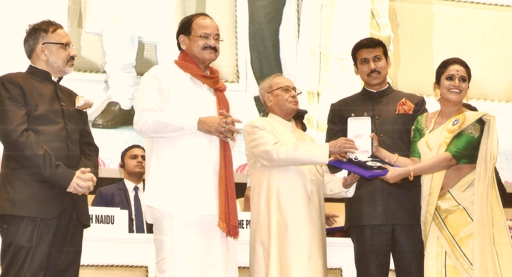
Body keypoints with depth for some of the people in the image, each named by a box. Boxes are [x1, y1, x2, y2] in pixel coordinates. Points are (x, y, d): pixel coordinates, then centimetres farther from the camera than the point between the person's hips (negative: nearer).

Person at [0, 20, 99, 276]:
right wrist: (65, 177, -14)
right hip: (29, 205, -7)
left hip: (72, 207, 7)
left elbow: (88, 146, 21)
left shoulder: (72, 98, 28)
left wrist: (87, 173, -3)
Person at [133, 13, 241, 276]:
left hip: (213, 197, 7)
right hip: (178, 198, -7)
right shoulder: (162, 75, 1)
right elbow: (143, 121, -13)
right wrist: (199, 123, -13)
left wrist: (226, 128, 9)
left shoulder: (215, 87, 24)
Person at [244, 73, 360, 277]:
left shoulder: (305, 139, 26)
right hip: (278, 225, -6)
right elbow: (277, 152, -16)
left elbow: (322, 182, 19)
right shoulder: (256, 128, 4)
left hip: (310, 225, 6)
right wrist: (328, 148, -19)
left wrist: (345, 184, -3)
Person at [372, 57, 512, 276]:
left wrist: (403, 172, -22)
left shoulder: (475, 122, -4)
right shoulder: (422, 122, 10)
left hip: (467, 209, -3)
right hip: (435, 211, 3)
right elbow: (416, 163, 1)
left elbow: (451, 157, -17)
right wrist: (380, 152, -11)